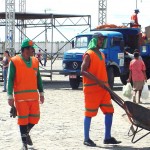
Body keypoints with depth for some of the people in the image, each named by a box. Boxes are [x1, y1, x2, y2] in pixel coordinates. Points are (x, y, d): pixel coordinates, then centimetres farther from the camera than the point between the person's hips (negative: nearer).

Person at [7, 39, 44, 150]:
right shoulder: (14, 61, -6)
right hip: (20, 96, -5)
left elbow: (38, 78, 16)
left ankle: (26, 132, 32)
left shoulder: (35, 61, 9)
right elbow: (10, 79, -7)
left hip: (34, 96, 5)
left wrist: (41, 92, 13)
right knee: (23, 118, 0)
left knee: (35, 117, 4)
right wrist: (10, 96, -12)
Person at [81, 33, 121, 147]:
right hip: (91, 89, -8)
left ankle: (107, 137, 13)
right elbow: (83, 71, -19)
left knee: (109, 111, 6)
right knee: (89, 113, -1)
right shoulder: (89, 55, -9)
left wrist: (107, 85, 19)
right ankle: (86, 139, 7)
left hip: (103, 88, 8)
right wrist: (97, 80, -26)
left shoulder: (102, 55, 16)